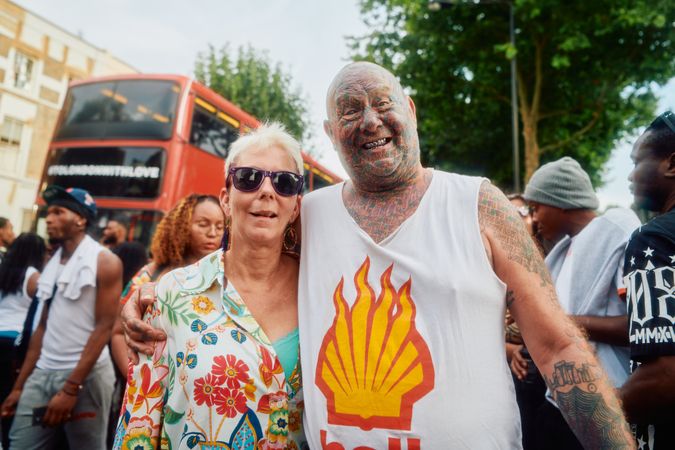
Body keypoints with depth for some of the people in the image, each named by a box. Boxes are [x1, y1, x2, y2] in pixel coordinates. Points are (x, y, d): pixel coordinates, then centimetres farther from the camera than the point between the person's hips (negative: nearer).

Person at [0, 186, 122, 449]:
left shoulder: (105, 262, -8)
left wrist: (71, 388, -16)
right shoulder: (52, 264, 12)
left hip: (86, 376, -6)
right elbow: (43, 327, 15)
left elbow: (103, 328, -13)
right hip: (42, 374, 6)